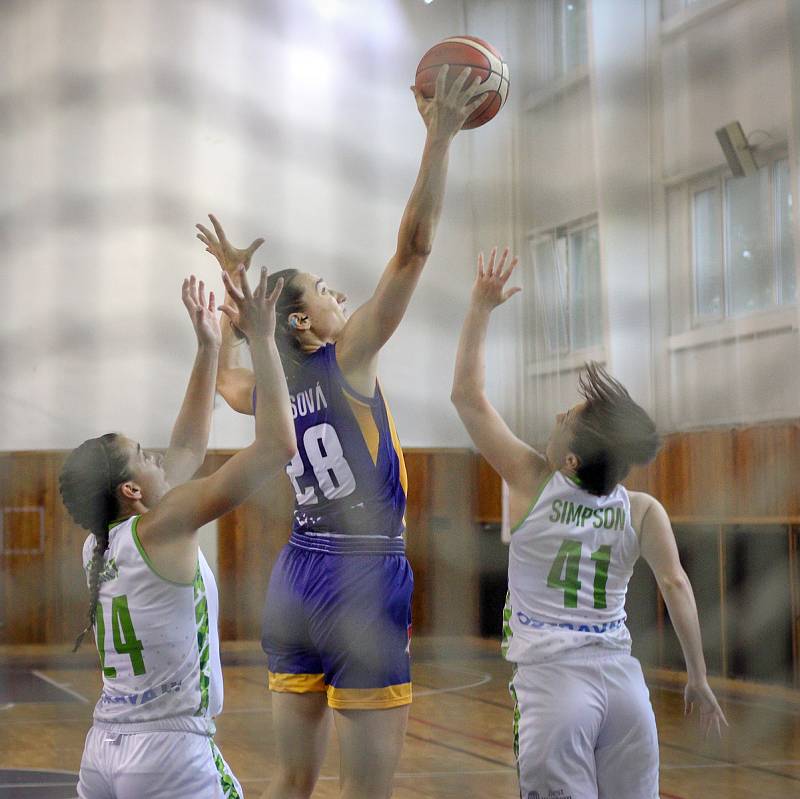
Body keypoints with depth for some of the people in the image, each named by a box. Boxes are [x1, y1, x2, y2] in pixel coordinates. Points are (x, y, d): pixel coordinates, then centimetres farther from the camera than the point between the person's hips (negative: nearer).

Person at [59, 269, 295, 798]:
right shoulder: (159, 530, -12)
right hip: (171, 754, -8)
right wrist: (262, 339, -8)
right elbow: (278, 446, -15)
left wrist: (209, 347, 22)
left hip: (103, 749, 8)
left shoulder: (99, 544, 9)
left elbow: (187, 450, 21)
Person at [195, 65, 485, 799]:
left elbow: (225, 375, 35)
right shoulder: (348, 358, -9)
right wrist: (440, 136, -13)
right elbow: (414, 247, -14)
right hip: (363, 580, -8)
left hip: (296, 577, 8)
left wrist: (235, 286, 34)